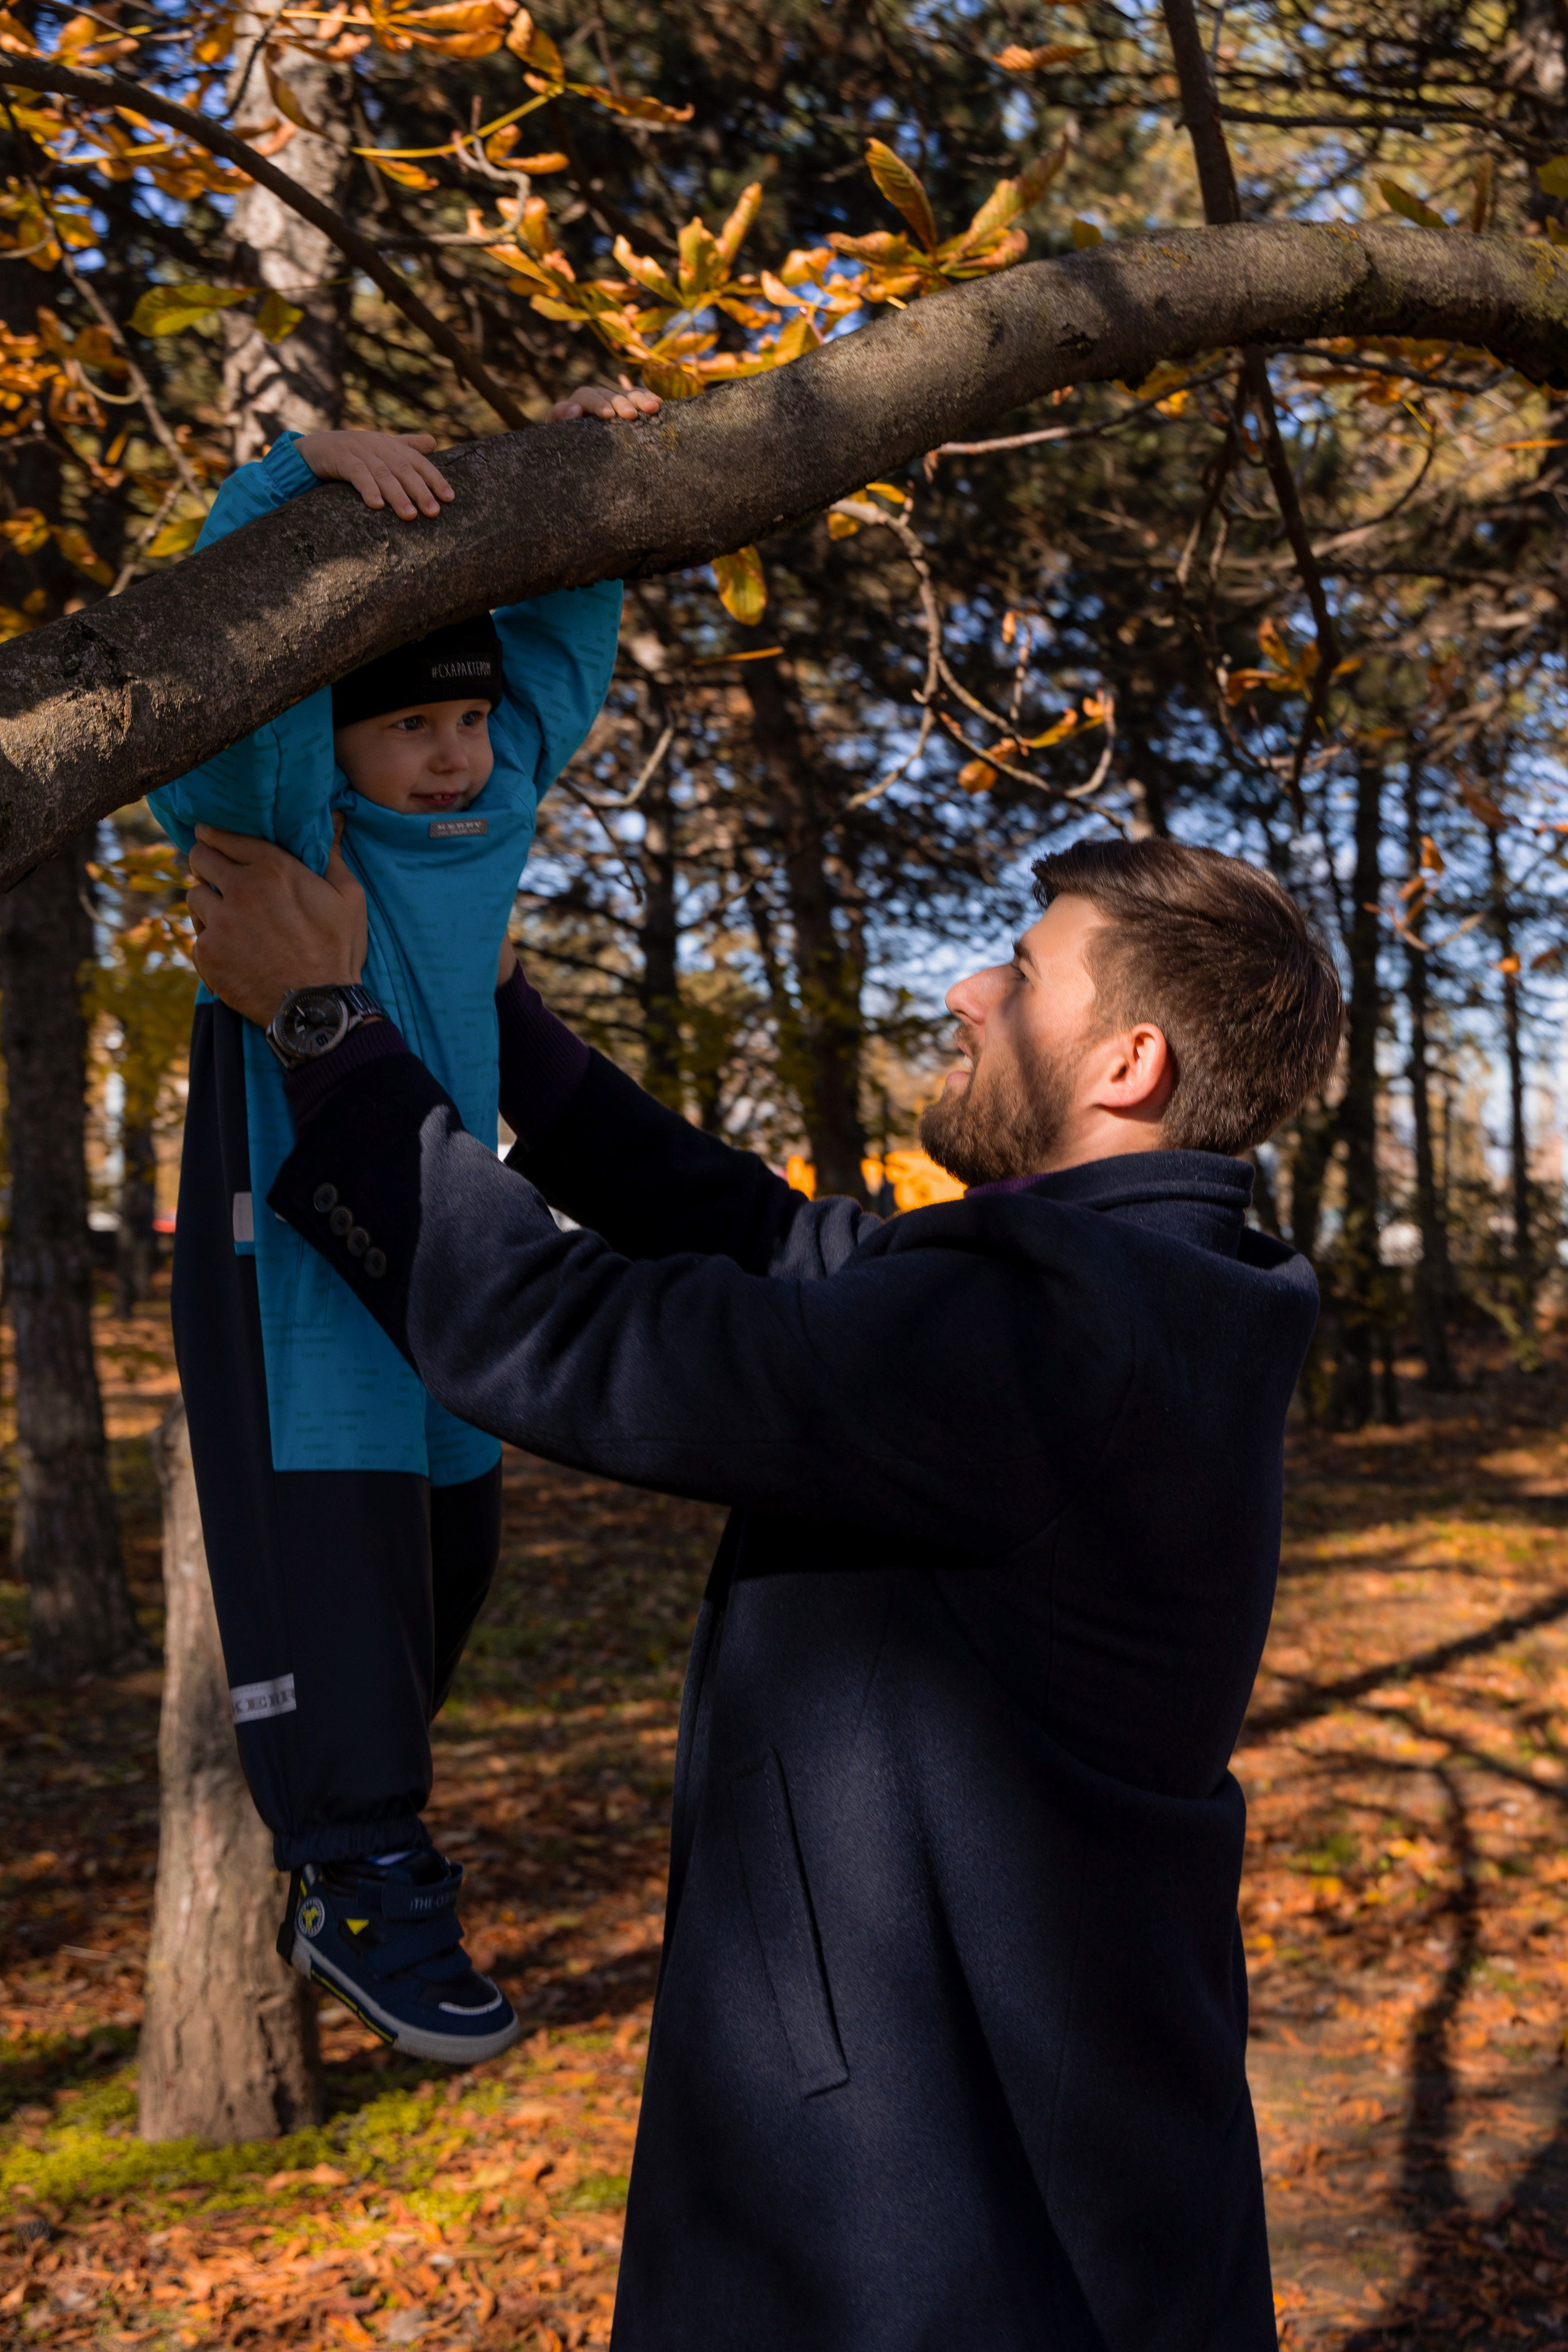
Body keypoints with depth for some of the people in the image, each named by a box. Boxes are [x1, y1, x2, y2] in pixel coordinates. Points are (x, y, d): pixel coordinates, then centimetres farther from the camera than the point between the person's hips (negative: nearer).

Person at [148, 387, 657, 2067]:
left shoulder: (494, 807, 8)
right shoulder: (275, 813, -7)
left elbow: (558, 628, 16)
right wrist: (314, 464, -31)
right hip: (288, 1249, -7)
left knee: (451, 1546, 14)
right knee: (326, 1544, -11)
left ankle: (347, 1819, 37)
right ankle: (361, 1884, 1)